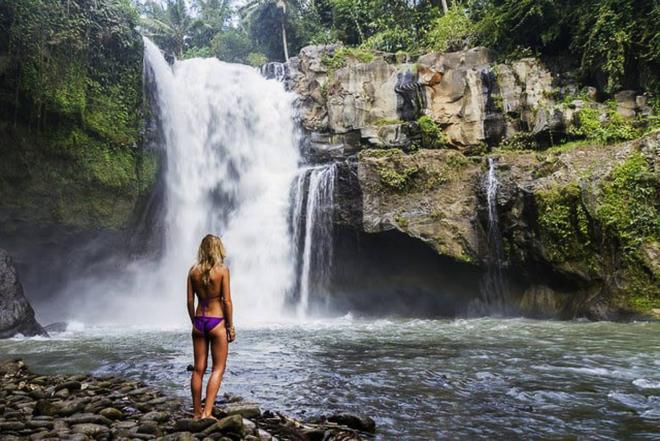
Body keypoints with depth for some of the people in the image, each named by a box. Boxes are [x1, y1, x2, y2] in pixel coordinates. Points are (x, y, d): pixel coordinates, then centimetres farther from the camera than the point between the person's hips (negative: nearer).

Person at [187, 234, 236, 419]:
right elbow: (227, 301, -10)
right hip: (217, 322, -4)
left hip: (199, 321, 4)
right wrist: (231, 326, -2)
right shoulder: (222, 270, -9)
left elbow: (190, 300, 4)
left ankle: (197, 412, 18)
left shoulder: (193, 270, 2)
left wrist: (194, 321, 16)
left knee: (198, 369, 11)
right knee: (218, 369, 5)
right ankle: (207, 411, -3)